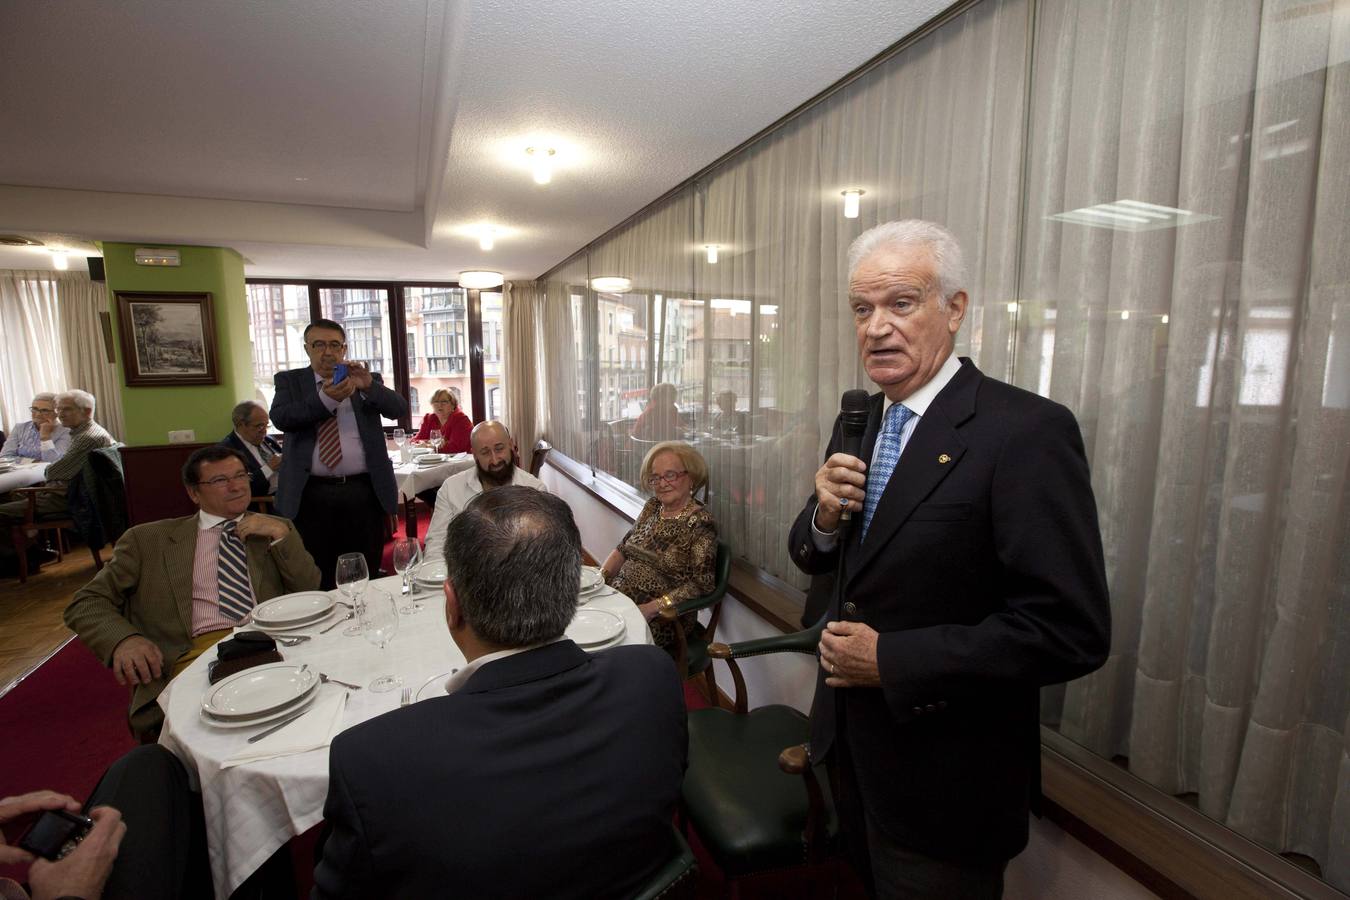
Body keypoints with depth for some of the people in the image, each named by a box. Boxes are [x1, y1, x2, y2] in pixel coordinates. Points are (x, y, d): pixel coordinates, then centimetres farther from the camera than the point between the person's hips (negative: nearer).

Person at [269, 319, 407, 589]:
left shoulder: (368, 380, 10)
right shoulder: (289, 380, 10)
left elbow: (399, 410, -5)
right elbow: (280, 418, -7)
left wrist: (369, 386, -21)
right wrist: (324, 399, -22)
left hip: (363, 492, 0)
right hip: (311, 494, 0)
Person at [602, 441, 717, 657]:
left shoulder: (701, 523, -11)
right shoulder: (652, 507, 9)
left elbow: (702, 584, -15)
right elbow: (623, 548, 15)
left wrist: (653, 608, -20)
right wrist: (600, 577, -2)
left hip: (664, 618, -6)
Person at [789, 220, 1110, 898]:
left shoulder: (1028, 431, -22)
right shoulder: (858, 422, 1)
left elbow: (1072, 632, -24)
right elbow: (813, 560, 7)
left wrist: (890, 661, -22)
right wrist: (824, 516, -15)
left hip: (944, 781, -6)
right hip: (853, 742, 7)